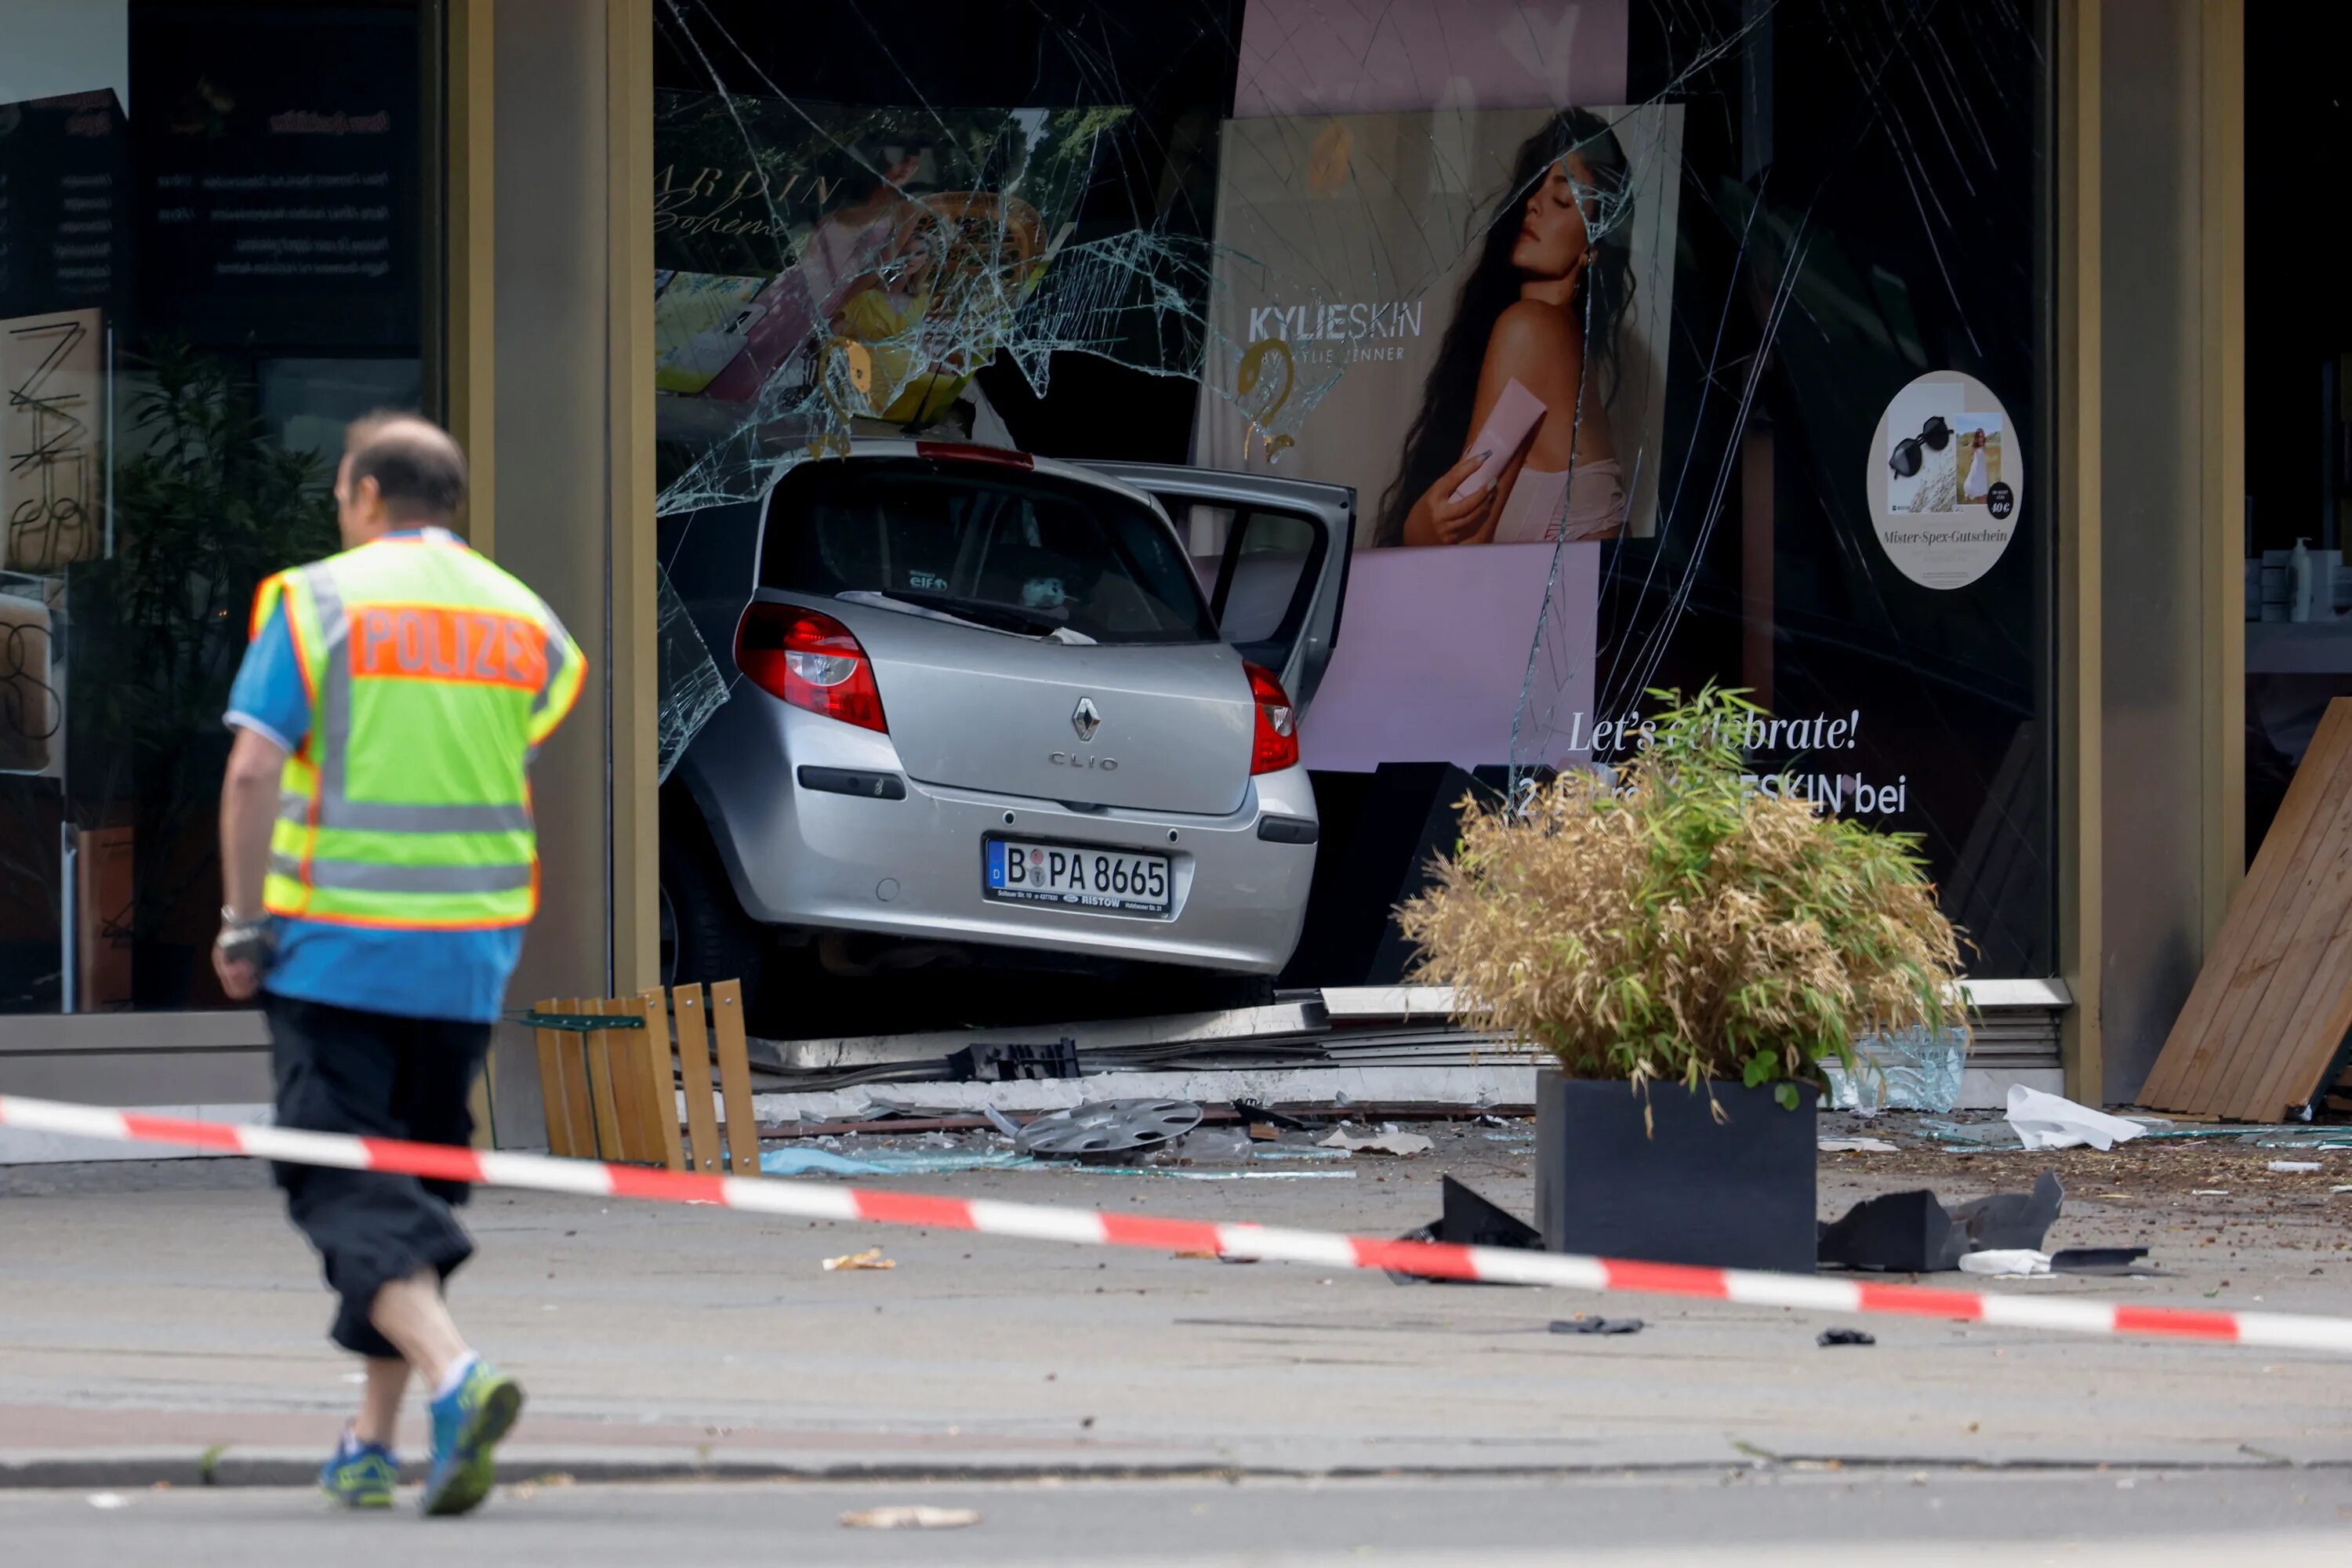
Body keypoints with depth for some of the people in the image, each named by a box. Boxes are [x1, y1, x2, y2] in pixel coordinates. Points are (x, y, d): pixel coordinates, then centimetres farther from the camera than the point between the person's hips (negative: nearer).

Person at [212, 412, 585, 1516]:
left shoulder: (316, 600, -5)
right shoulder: (521, 619, 8)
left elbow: (254, 770, -12)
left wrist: (241, 925, -6)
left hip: (335, 947, -4)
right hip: (468, 956, 4)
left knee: (343, 1185, -5)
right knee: (417, 1176, 16)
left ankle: (454, 1376, -30)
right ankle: (372, 1445, 18)